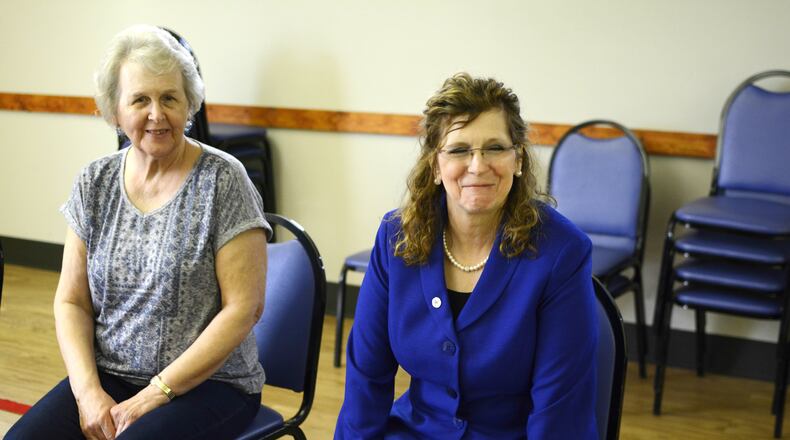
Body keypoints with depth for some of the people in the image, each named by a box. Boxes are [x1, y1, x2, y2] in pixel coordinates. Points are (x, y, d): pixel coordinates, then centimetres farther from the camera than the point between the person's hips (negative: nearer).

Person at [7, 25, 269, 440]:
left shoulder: (222, 180, -9)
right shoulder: (94, 183, 4)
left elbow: (243, 307, -12)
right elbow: (71, 302, 7)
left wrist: (156, 394, -15)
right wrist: (88, 390, -9)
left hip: (208, 383, -4)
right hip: (108, 376, 4)